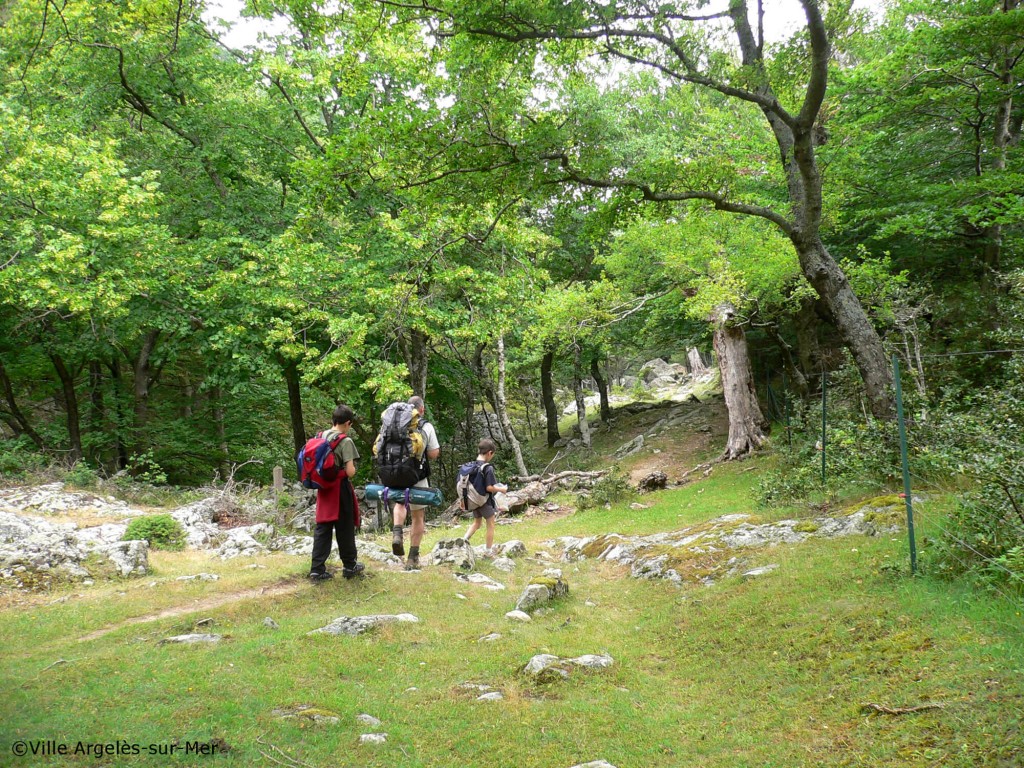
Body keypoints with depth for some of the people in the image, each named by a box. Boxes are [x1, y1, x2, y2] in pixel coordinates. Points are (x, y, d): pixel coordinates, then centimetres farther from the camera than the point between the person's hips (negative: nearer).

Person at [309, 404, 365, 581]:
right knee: (345, 529, 8)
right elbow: (350, 471, -19)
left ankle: (317, 569, 6)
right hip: (341, 489, -5)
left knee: (322, 528, 8)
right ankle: (349, 566, 21)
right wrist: (352, 469, 2)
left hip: (324, 488, 5)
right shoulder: (345, 441, -15)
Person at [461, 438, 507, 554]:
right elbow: (489, 487, -24)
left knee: (476, 523, 24)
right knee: (490, 525, 10)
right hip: (486, 501, -6)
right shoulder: (488, 468, -21)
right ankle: (489, 550, 16)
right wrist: (501, 489, -8)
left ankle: (465, 539, 4)